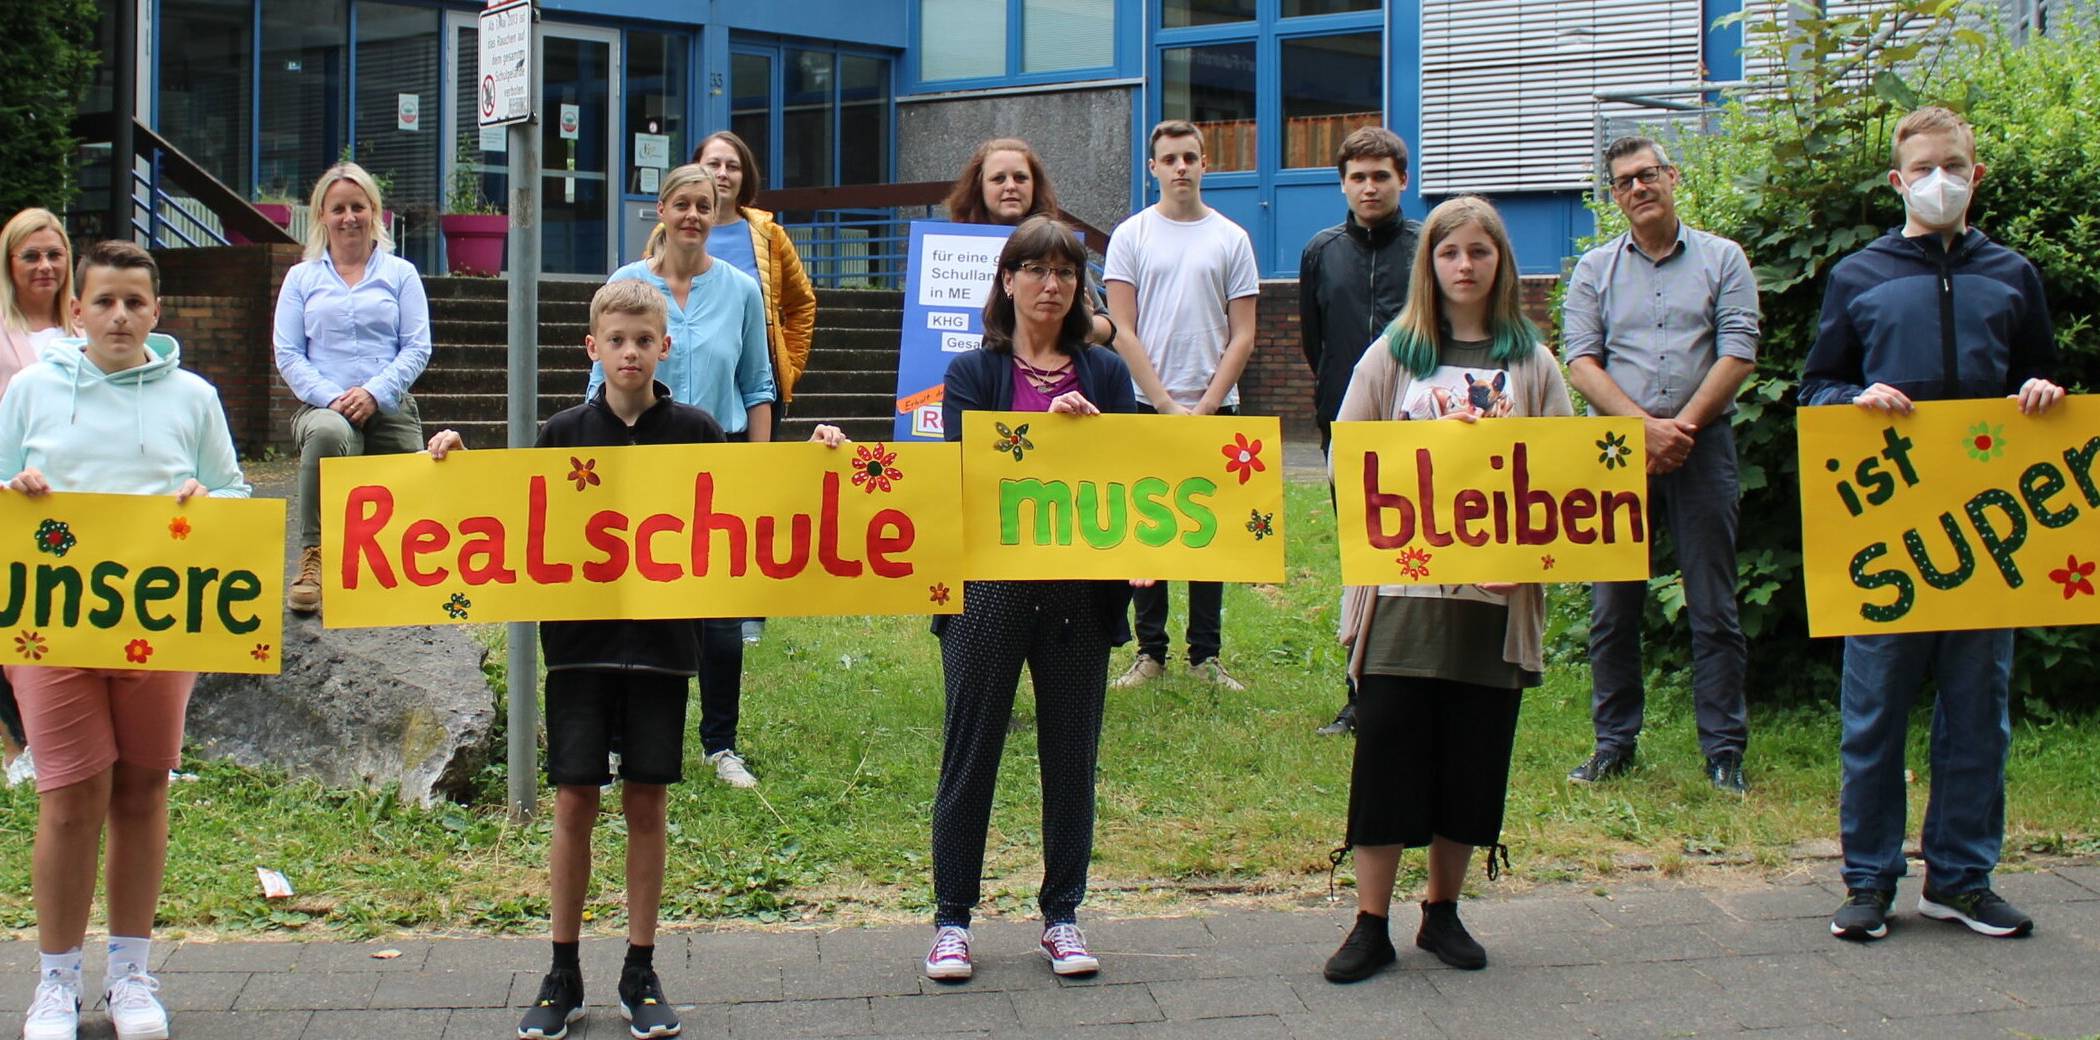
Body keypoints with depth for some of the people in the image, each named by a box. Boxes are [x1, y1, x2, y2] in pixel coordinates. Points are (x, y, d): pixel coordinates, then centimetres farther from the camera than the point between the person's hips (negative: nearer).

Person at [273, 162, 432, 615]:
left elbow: (418, 348, 3)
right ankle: (314, 557, -32)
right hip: (322, 405, -1)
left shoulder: (400, 274, 13)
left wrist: (375, 392, -14)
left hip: (389, 409, 1)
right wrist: (331, 397, -12)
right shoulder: (301, 278, 14)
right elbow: (288, 355, 6)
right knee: (327, 433, -39)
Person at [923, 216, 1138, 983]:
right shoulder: (973, 373, 3)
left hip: (1080, 589, 2)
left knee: (1072, 755, 8)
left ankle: (1062, 917, 20)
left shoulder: (1105, 374, 10)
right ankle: (952, 919, 15)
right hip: (990, 585, -2)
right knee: (970, 752, 4)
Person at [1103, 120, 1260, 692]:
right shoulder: (1131, 236, 4)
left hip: (1214, 411, 1)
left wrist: (1204, 408, -6)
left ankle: (1206, 655, 10)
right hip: (1146, 408, -1)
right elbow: (1122, 331, -1)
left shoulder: (1232, 239, 6)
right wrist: (1167, 406, -8)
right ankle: (1150, 651, 11)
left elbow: (1242, 335, 4)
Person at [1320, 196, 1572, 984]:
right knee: (1388, 748, -1)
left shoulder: (1531, 361, 9)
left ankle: (1443, 911, 22)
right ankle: (1371, 924, 6)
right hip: (1402, 585, -1)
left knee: (1474, 752, 7)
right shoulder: (1394, 353, 7)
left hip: (1495, 587, 1)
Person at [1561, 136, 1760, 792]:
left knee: (1714, 608, 0)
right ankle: (1613, 743, 14)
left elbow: (1738, 354, -2)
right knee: (1612, 607, 4)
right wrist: (1645, 426, -12)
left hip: (1703, 446, -1)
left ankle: (1724, 751, 6)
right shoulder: (1595, 270, 10)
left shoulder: (1722, 260, 7)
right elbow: (1582, 362, 0)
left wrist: (1683, 425, -12)